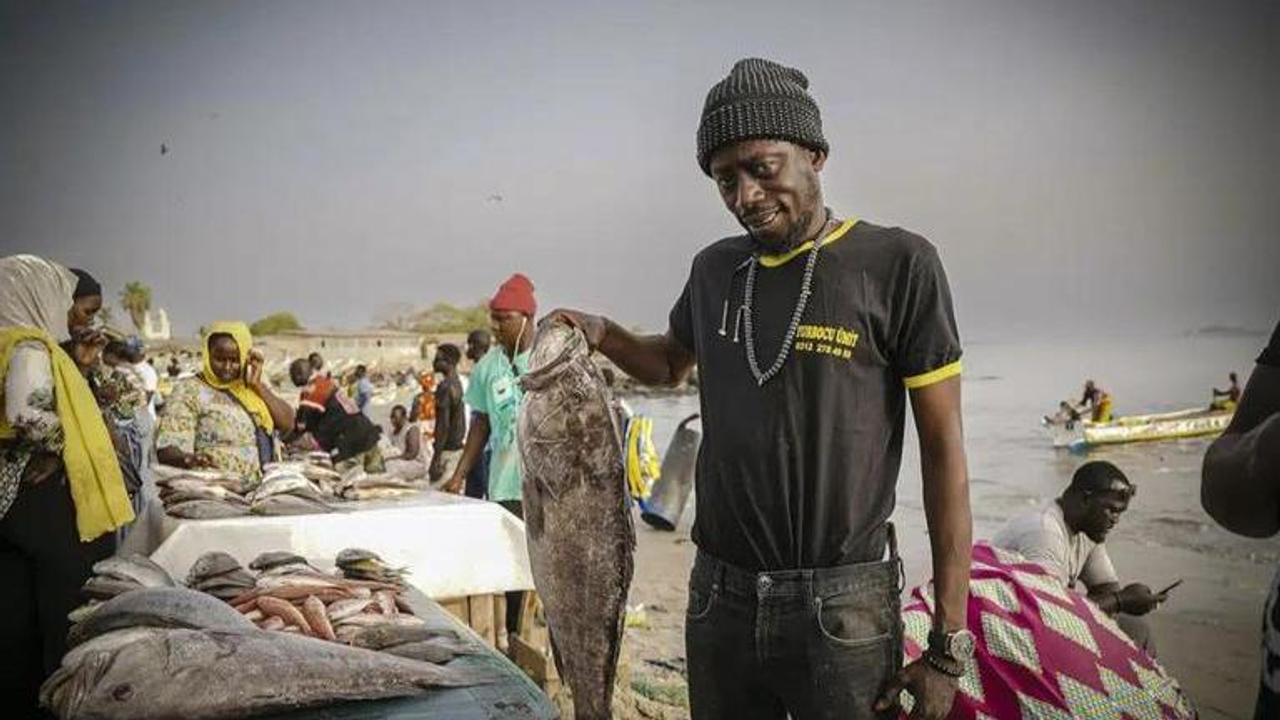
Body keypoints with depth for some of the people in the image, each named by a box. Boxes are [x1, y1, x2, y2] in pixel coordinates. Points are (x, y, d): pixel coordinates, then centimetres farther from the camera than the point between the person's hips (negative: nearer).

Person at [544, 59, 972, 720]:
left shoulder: (897, 265, -8)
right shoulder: (714, 270, 7)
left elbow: (943, 450, -8)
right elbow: (668, 363, 26)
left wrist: (948, 644, -11)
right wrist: (604, 335, 4)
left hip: (841, 611, -4)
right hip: (718, 601, 5)